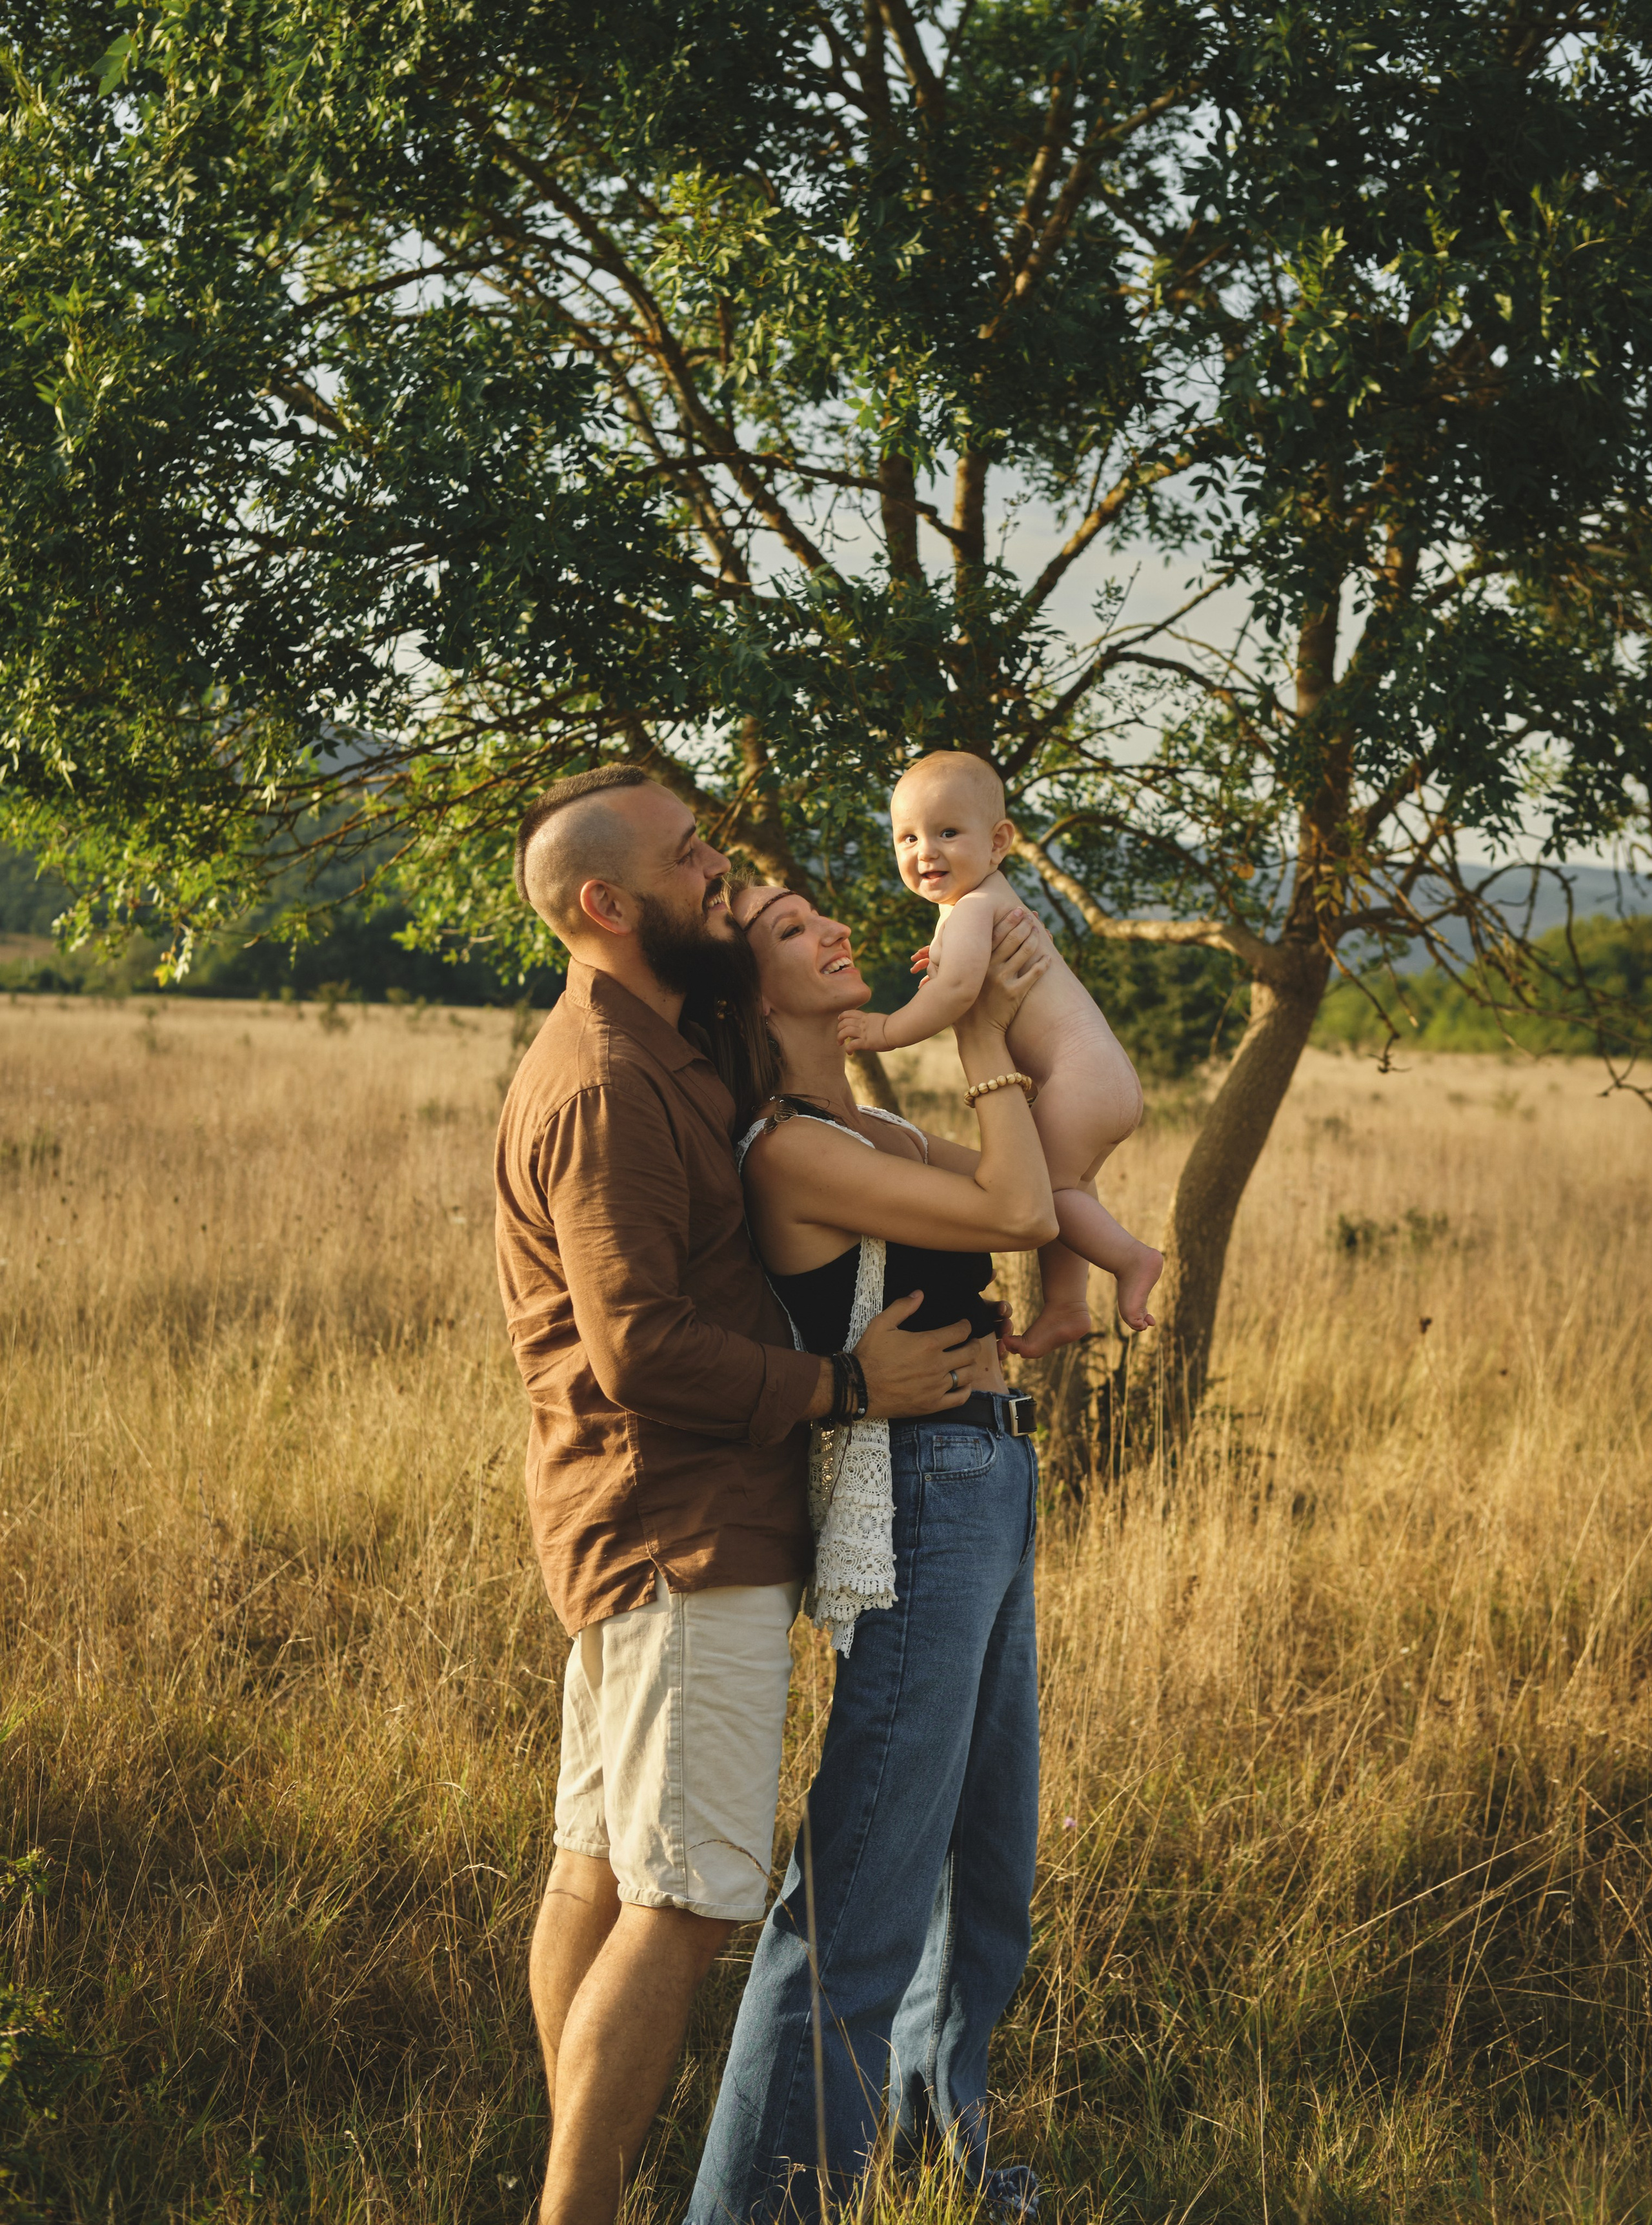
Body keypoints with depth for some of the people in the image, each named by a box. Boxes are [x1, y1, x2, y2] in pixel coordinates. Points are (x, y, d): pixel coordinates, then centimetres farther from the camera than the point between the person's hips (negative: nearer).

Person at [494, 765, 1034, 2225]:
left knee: (598, 1870, 13)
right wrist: (845, 1386, -14)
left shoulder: (642, 1055, 16)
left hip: (637, 1535, 11)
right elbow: (644, 1346, -23)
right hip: (685, 1538, -11)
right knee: (686, 1904, -10)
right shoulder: (609, 1088, -18)